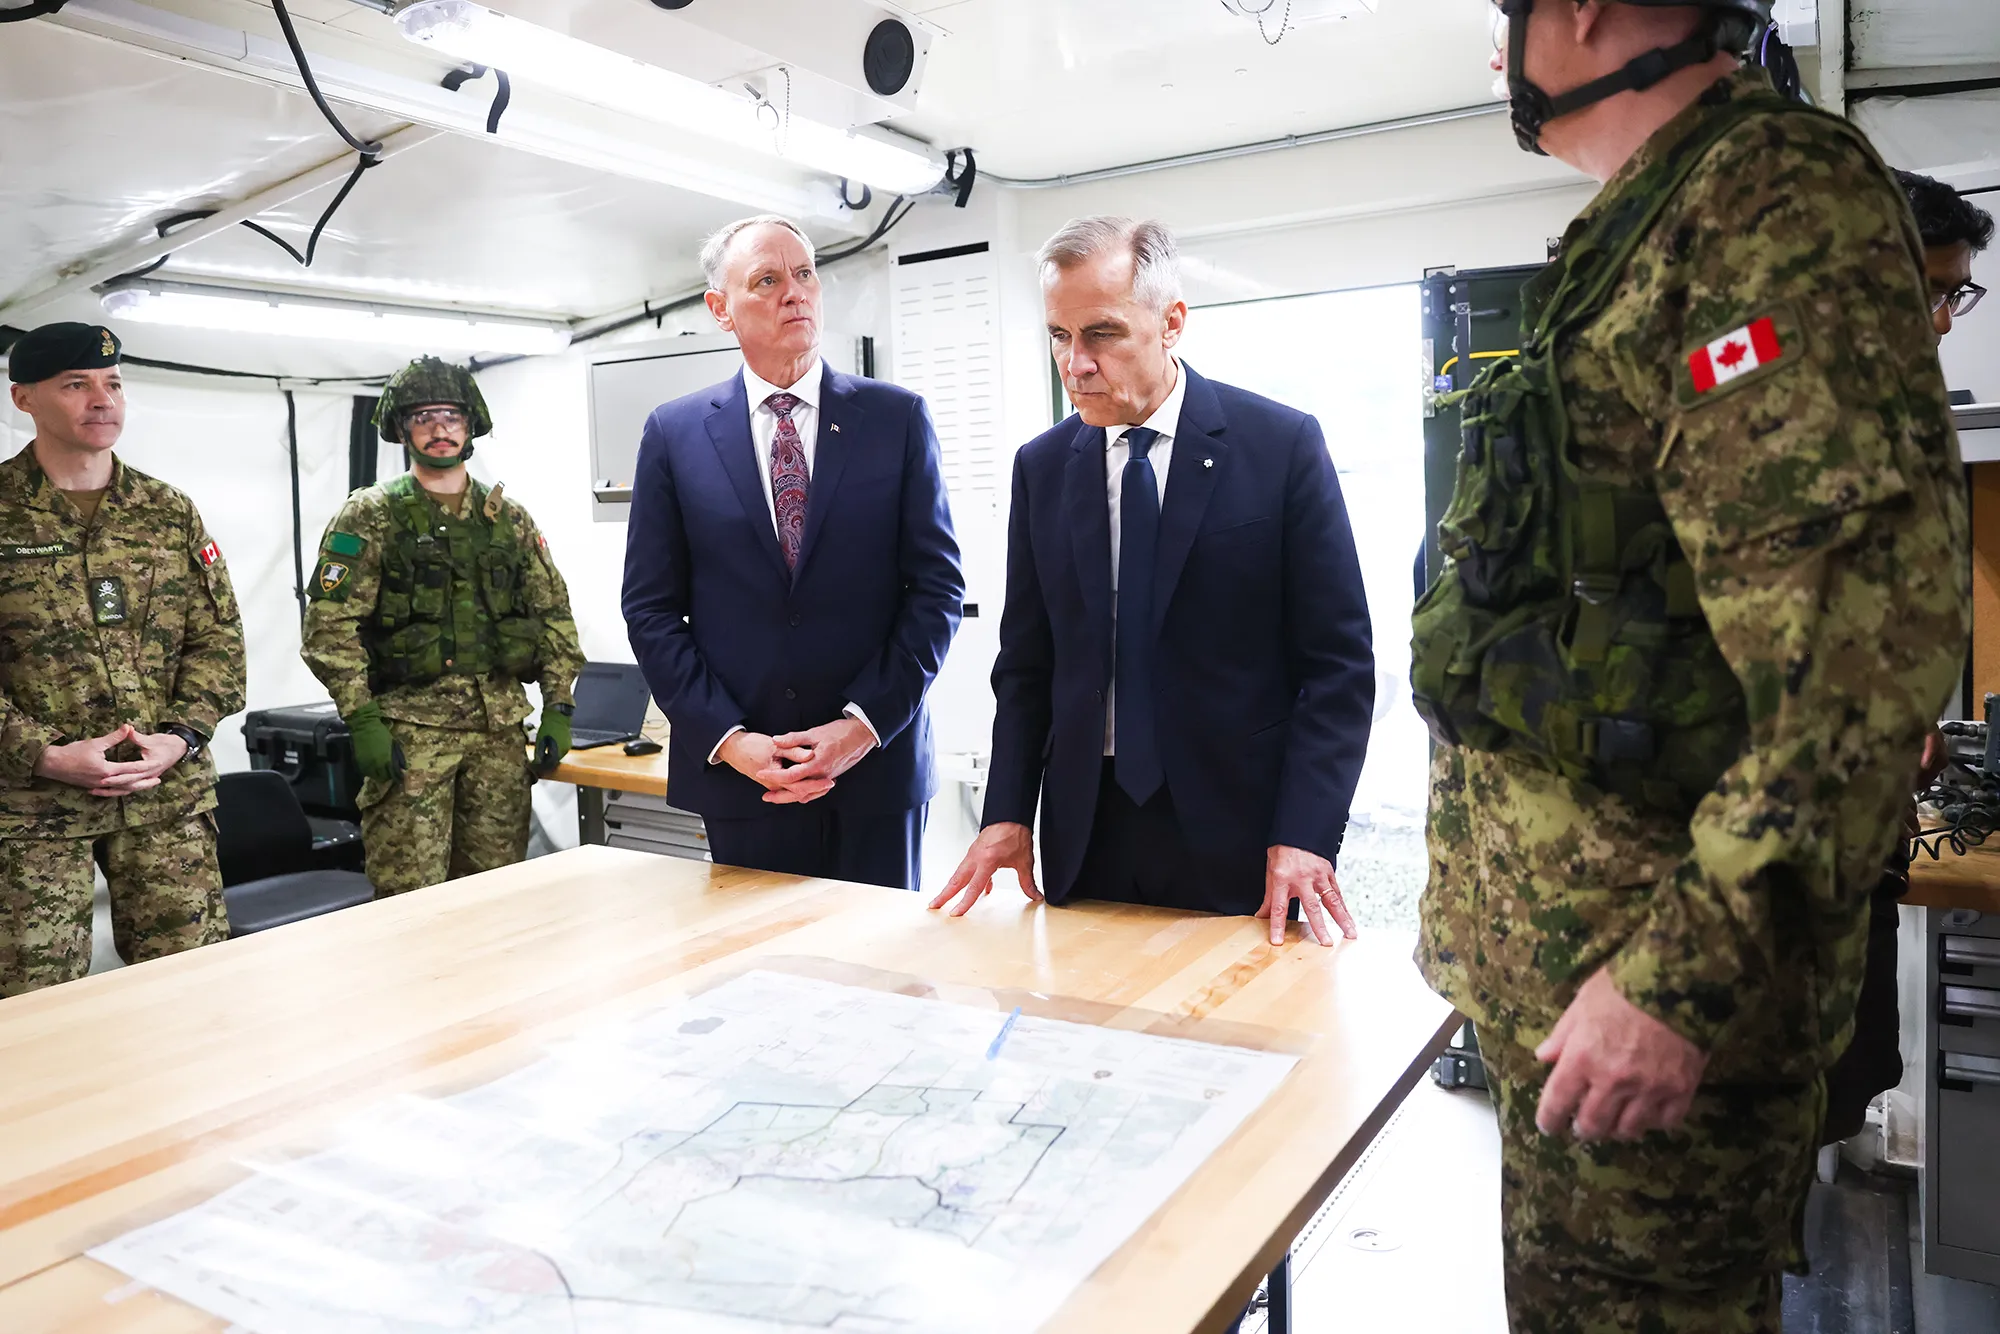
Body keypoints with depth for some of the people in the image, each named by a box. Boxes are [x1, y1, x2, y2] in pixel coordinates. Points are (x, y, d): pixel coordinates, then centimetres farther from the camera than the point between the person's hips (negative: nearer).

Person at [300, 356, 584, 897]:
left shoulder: (509, 518, 12)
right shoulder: (371, 516, 1)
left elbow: (555, 613, 11)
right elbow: (330, 622, -6)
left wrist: (558, 709, 4)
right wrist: (362, 721, -13)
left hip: (500, 725, 4)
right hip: (409, 725, -3)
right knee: (411, 895, -2)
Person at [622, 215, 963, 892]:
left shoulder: (897, 417, 2)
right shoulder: (674, 432, 5)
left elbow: (937, 585, -1)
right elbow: (651, 607, 3)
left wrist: (865, 723, -10)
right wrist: (727, 737, -8)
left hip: (877, 764, 0)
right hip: (738, 775, 1)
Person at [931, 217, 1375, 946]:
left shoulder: (1283, 444, -5)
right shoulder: (1041, 467, 6)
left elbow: (1338, 661, -5)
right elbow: (1026, 663, 9)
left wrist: (1305, 836, -13)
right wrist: (1007, 813, -1)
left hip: (1239, 835, -2)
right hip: (1084, 838, 3)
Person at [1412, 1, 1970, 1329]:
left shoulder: (1774, 190, -13)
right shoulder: (1637, 235, 17)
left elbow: (1862, 626, -24)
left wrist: (1686, 974, -25)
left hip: (1643, 968, -9)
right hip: (1554, 951, 9)